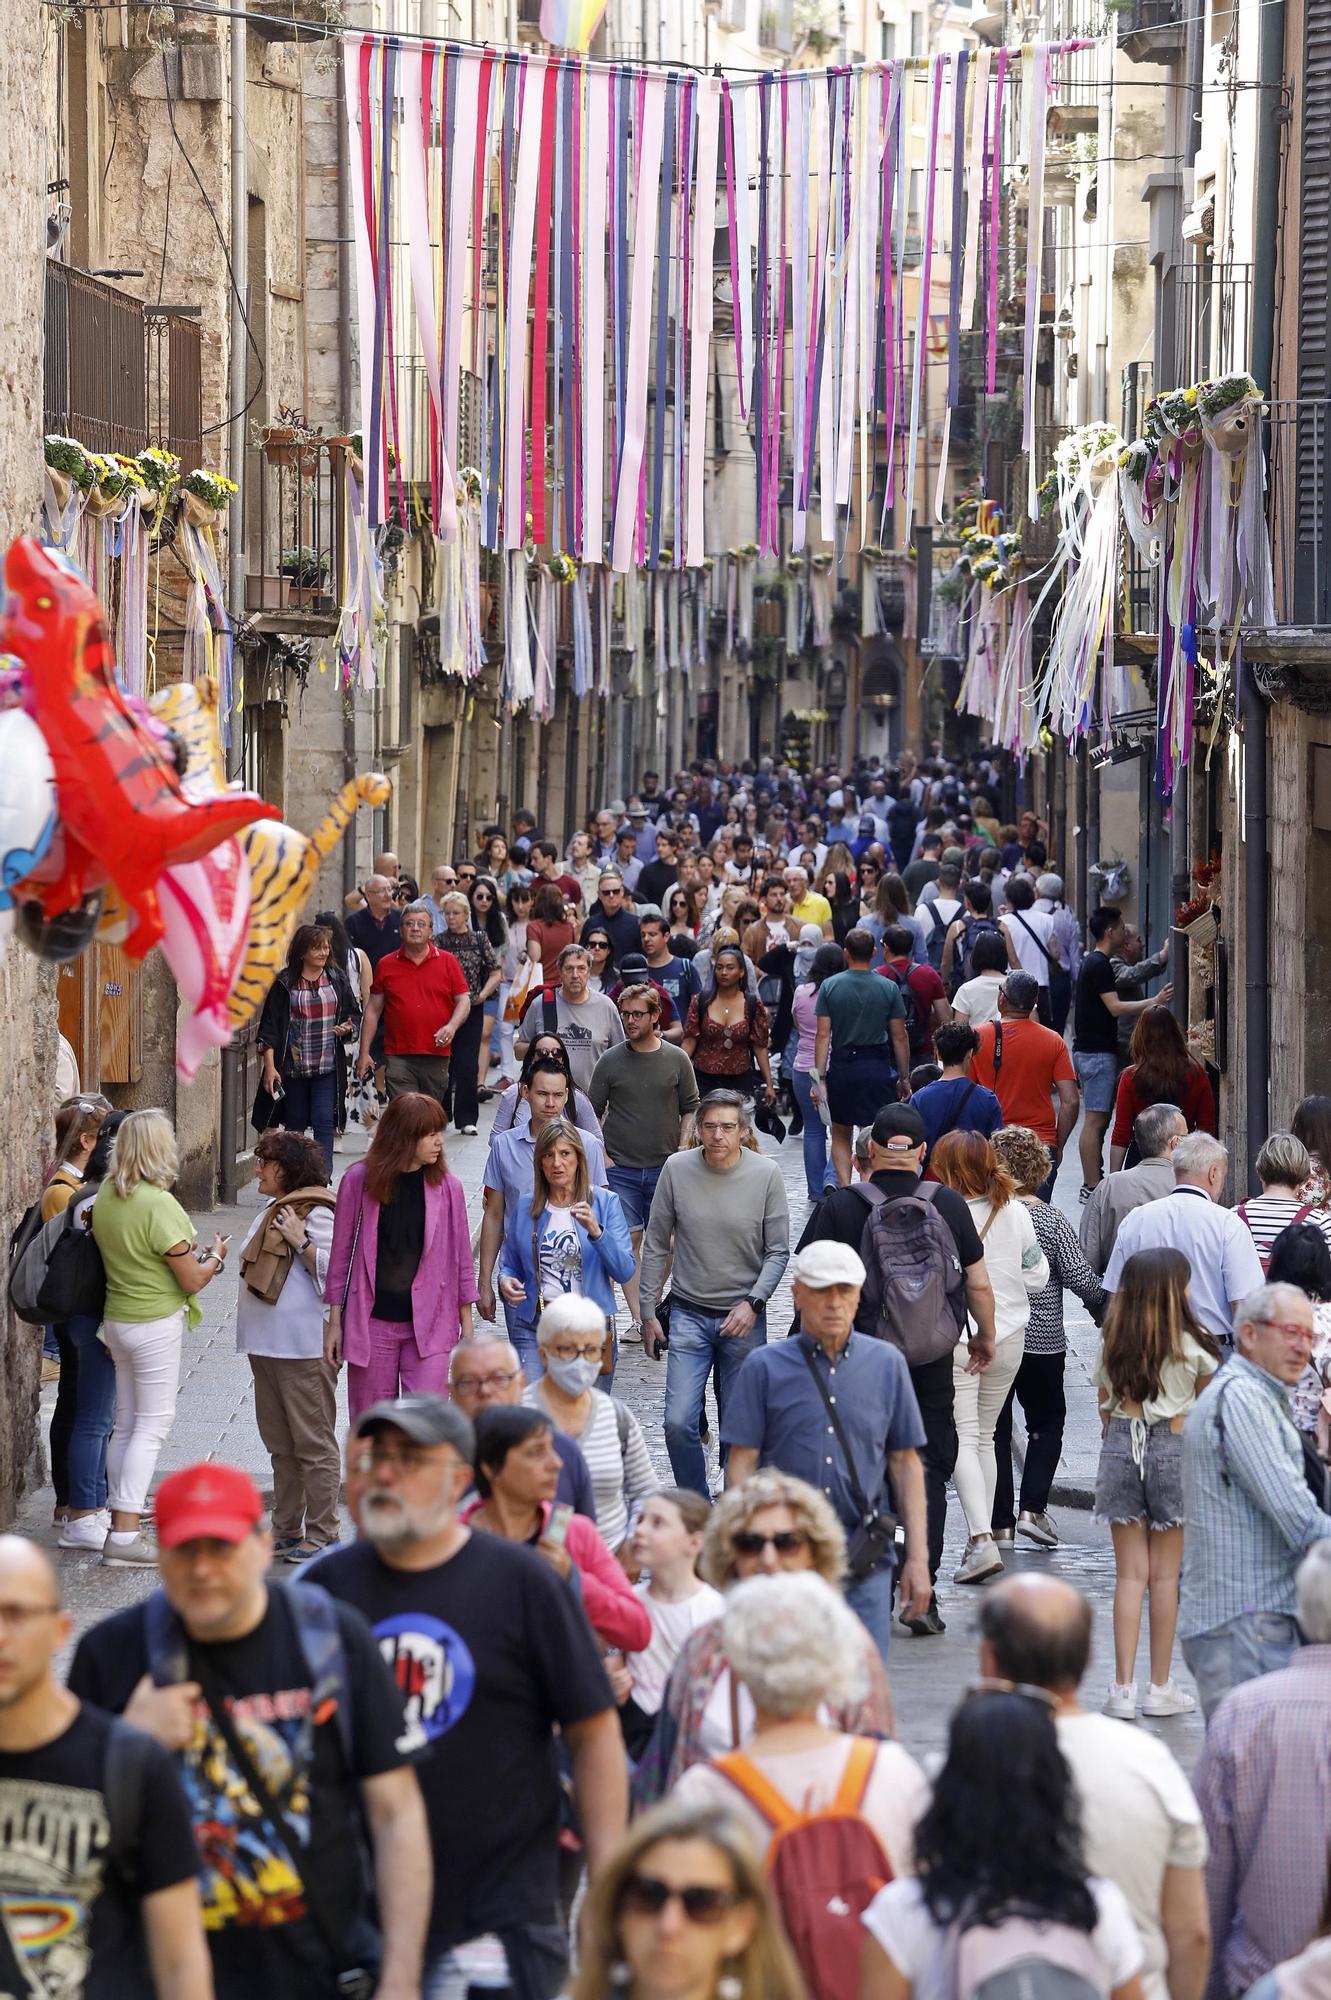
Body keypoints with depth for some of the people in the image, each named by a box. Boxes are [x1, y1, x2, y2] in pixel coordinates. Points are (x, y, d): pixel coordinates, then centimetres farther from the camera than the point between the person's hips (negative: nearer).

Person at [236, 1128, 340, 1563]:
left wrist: (302, 1242, -24)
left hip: (304, 1349, -10)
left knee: (313, 1445, -4)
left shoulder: (316, 1215, -13)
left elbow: (335, 1274, -21)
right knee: (281, 1446, 15)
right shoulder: (272, 1210, 17)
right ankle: (286, 1531, 21)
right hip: (267, 1346, 10)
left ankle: (322, 1535, -1)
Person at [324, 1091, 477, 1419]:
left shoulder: (446, 1186, -1)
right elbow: (341, 1253, 3)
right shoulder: (359, 1180, -5)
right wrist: (334, 1321, 4)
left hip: (429, 1325, 0)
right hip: (372, 1323, 0)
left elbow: (460, 1258, 7)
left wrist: (466, 1326, 8)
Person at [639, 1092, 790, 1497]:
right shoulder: (677, 1169, -3)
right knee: (678, 1422, -10)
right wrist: (648, 1313, 5)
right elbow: (656, 1245, 5)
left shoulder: (766, 1174, -6)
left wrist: (753, 1303, -15)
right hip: (689, 1313, 1)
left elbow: (777, 1251, -1)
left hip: (744, 1316, -1)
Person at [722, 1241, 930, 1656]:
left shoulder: (887, 1364, 9)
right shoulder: (764, 1368, 3)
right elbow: (741, 1464, 2)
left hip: (865, 1562, 1)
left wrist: (917, 1558, 7)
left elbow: (905, 1463, 11)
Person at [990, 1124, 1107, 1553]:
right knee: (1046, 1422, 14)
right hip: (1042, 1340, -1)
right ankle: (1032, 1507, -1)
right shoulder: (1052, 1220, -10)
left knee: (994, 1429, 9)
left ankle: (1000, 1522, 9)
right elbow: (1080, 1277, -10)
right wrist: (1104, 1307, 7)